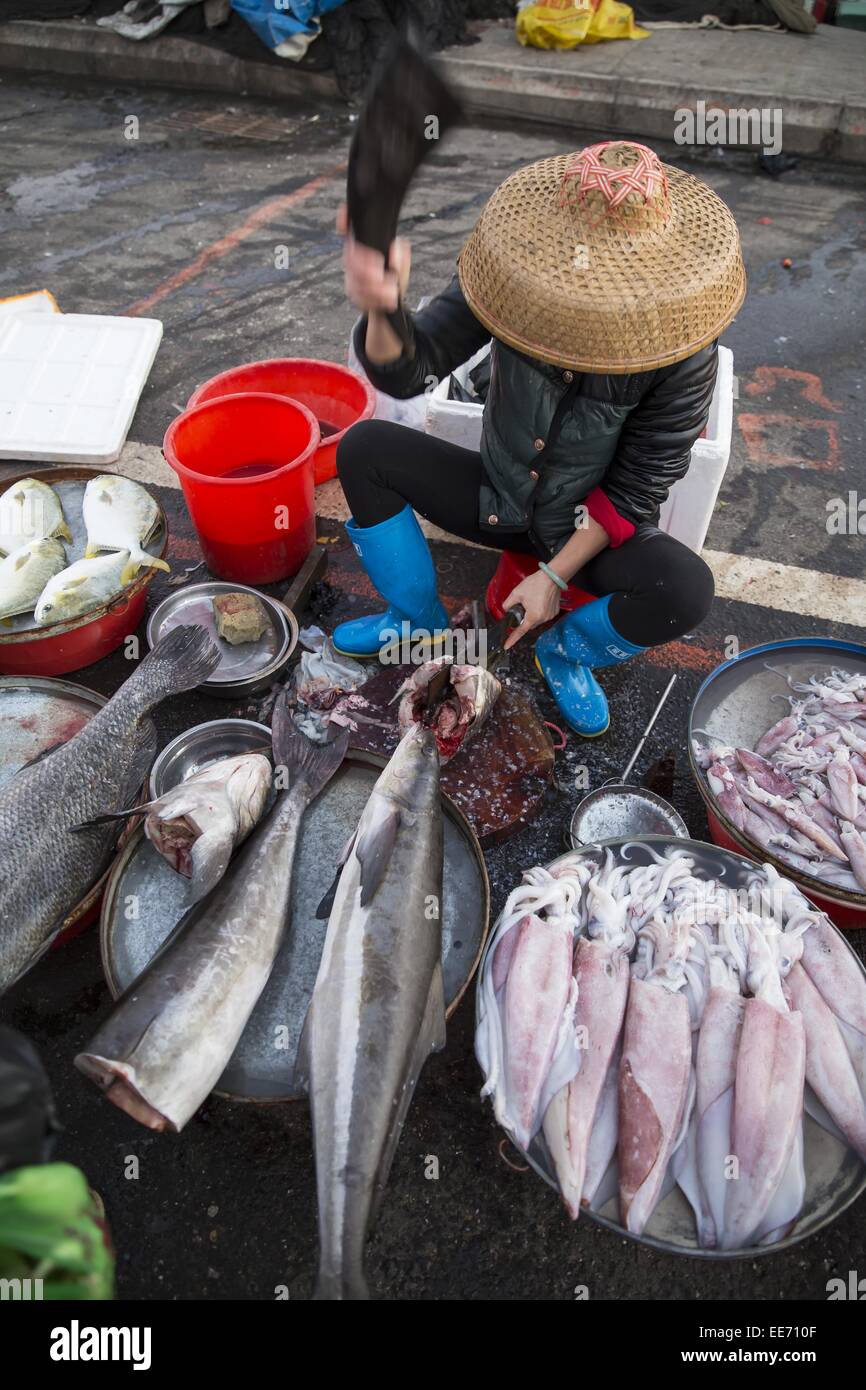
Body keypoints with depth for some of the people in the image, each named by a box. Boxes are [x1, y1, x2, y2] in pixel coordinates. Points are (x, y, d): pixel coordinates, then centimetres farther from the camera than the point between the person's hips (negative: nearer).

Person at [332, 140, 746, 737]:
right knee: (363, 448, -16)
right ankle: (420, 619, 5)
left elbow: (636, 486, -16)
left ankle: (564, 649, 3)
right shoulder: (520, 280, -19)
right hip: (498, 500, 2)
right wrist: (383, 310, -51)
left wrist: (554, 576, -19)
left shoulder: (683, 350, -23)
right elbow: (407, 371, -28)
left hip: (593, 529, -2)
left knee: (686, 590, -32)